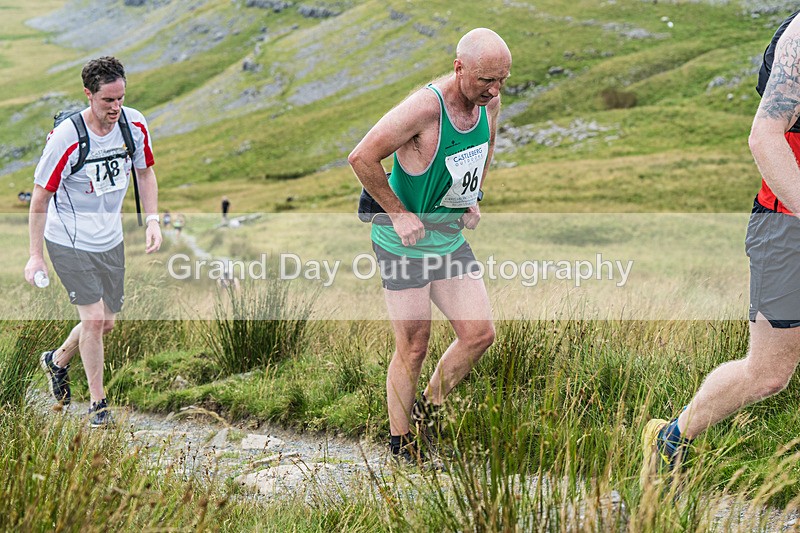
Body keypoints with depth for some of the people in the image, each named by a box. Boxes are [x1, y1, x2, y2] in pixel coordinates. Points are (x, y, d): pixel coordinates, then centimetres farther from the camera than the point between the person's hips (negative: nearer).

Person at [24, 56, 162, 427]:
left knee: (107, 322, 11)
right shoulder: (65, 138, -24)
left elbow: (144, 171, 9)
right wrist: (36, 256, -12)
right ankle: (98, 404, 7)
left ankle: (57, 361, 40)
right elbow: (41, 198, -14)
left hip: (110, 239, 6)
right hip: (69, 241, -5)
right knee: (94, 318, -10)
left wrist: (152, 220, -3)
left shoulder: (135, 124, -9)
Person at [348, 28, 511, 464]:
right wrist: (398, 213, -19)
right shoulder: (425, 107, -26)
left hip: (450, 239, 7)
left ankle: (428, 411, 25)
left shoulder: (488, 102, -2)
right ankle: (400, 446, 16)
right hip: (405, 243, -7)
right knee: (414, 347, -1)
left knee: (479, 334, 3)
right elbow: (362, 158, -25)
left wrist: (473, 200, 12)